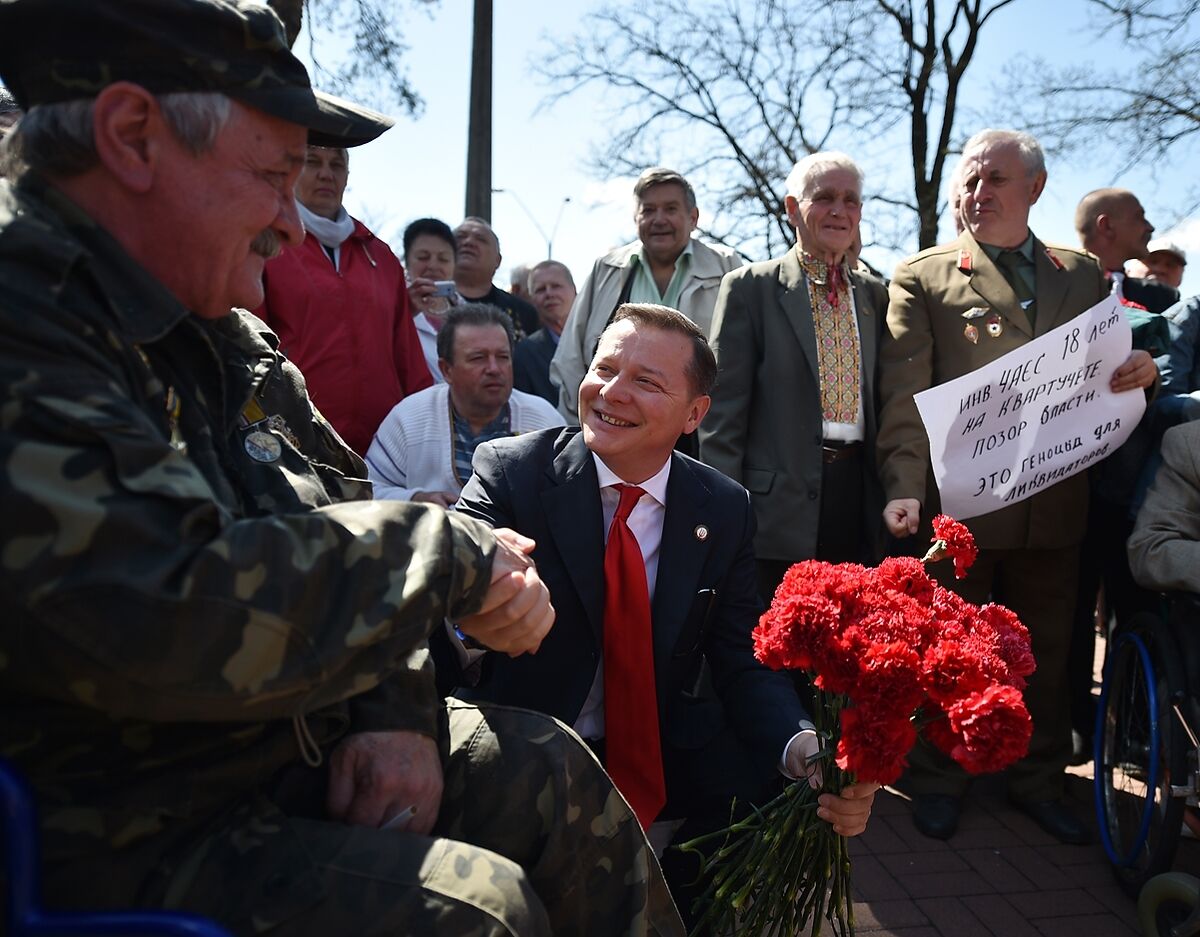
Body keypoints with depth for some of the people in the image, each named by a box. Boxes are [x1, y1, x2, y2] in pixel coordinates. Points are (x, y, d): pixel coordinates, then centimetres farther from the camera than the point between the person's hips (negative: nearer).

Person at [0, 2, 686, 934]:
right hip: (117, 835, -8)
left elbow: (343, 519, 10)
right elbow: (180, 617, -34)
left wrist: (397, 709, -5)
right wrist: (449, 551, -20)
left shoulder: (228, 339, 7)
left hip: (297, 740, 9)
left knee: (548, 770, 5)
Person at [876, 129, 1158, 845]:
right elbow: (905, 394, -9)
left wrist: (1139, 372, -8)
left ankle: (1038, 779, 34)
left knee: (1046, 652, 15)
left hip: (1056, 506, 4)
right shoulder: (923, 276, 0)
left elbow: (1106, 375, 17)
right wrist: (904, 488, -20)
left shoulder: (1084, 274, 13)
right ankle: (939, 781, 26)